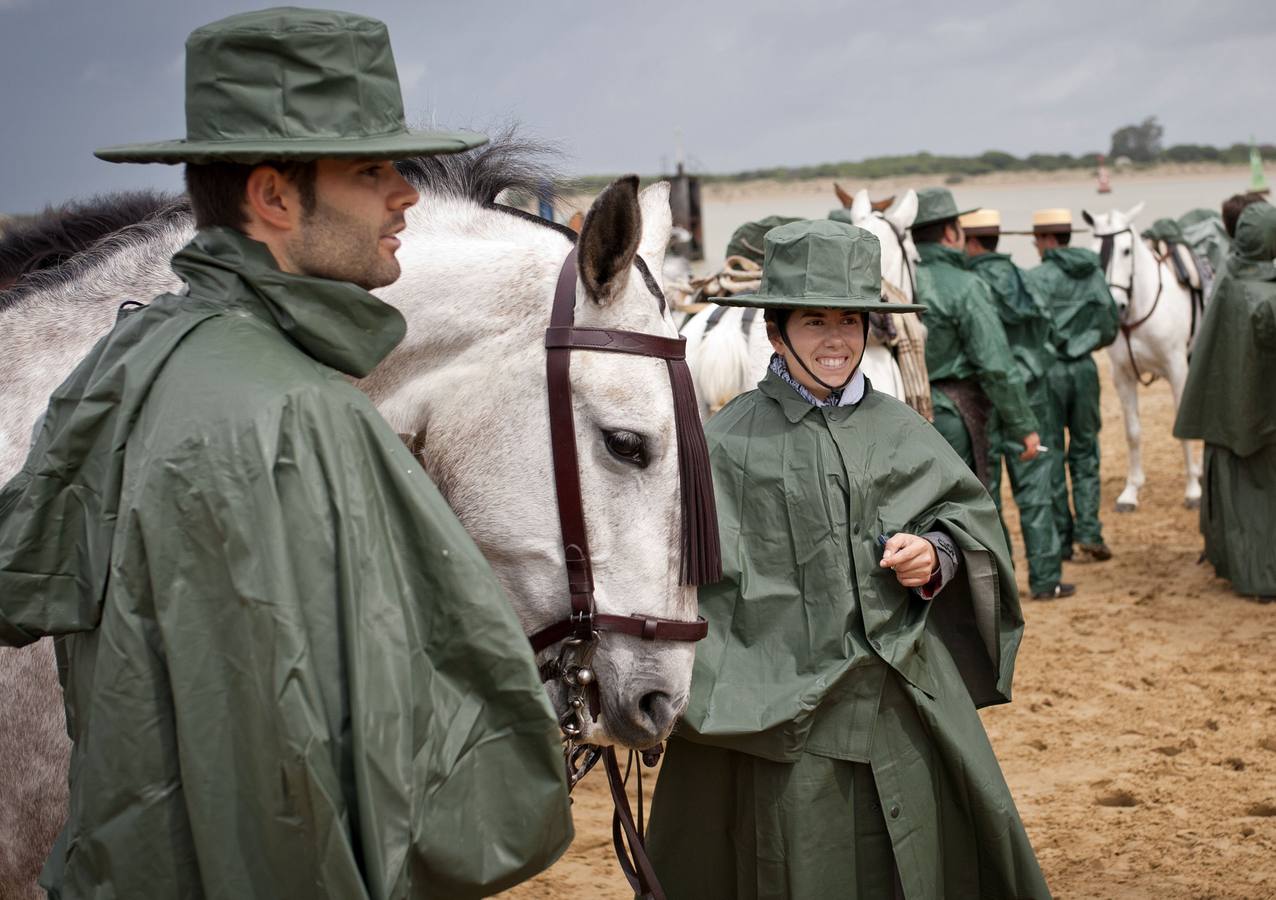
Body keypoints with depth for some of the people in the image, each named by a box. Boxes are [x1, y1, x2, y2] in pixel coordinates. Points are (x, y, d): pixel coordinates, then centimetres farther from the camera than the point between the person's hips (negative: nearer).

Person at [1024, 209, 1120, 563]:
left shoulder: (1037, 278, -12)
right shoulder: (1095, 273, 5)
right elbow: (1111, 326, 11)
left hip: (1048, 370, -4)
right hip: (1085, 368, 4)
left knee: (1050, 455, 4)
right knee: (1085, 452, 13)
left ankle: (1060, 540, 8)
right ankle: (1089, 533, 5)